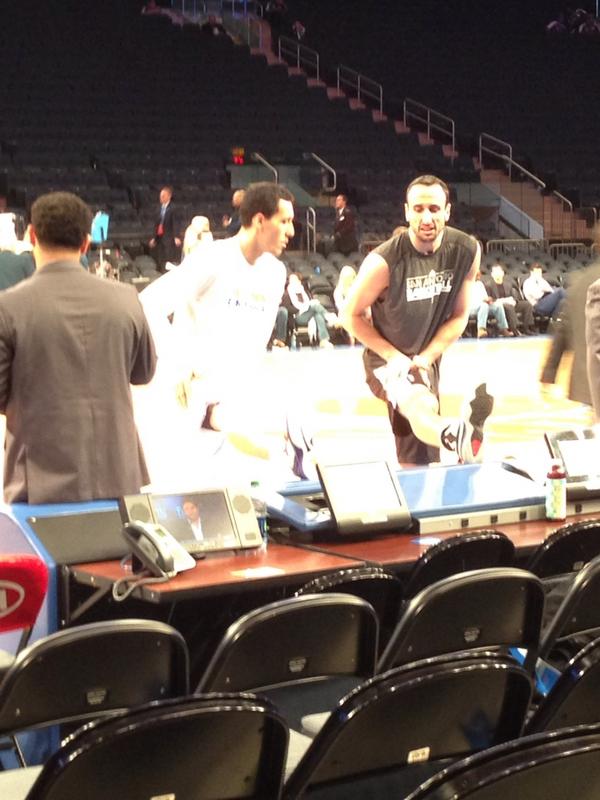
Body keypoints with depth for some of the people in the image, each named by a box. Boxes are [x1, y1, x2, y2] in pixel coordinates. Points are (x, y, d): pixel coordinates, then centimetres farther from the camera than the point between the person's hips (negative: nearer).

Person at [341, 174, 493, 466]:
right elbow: (351, 315, -10)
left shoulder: (467, 251, -11)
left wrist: (425, 358, -10)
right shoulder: (384, 261, -24)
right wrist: (394, 357, -15)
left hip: (426, 359, 6)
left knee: (419, 460, 13)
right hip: (387, 358, -6)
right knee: (422, 408, -39)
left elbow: (459, 316, -1)